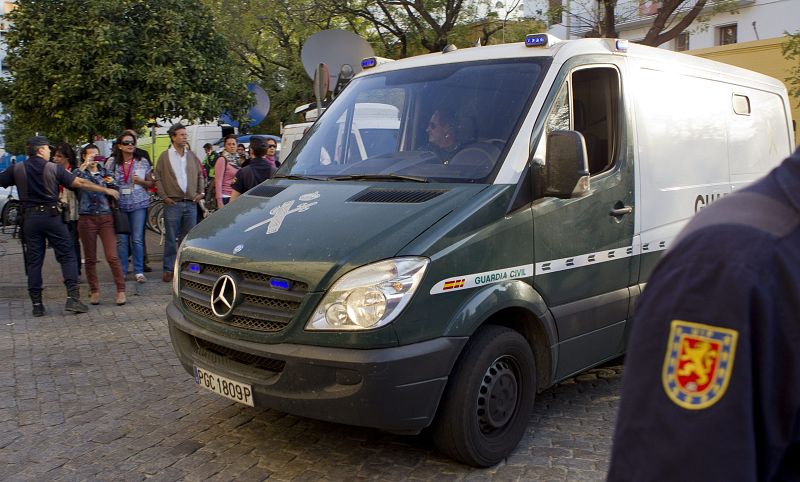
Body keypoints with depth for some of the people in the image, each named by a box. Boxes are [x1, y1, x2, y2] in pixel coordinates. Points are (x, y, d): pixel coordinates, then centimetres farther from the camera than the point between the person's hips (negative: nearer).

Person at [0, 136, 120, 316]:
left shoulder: (17, 169, 3)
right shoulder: (54, 168, -3)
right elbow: (81, 183, -5)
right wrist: (106, 190, 1)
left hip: (30, 218, 3)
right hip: (51, 216, -2)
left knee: (33, 261, 7)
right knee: (67, 256, 3)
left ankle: (37, 304, 9)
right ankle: (72, 297, -8)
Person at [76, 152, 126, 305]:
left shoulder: (104, 172, 13)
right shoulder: (82, 173, 5)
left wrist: (111, 183, 0)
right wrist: (84, 166, -21)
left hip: (106, 218, 1)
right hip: (87, 219, -1)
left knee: (112, 256, -7)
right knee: (90, 258, 6)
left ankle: (121, 290, -3)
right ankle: (94, 291, 17)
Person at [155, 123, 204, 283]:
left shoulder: (192, 155, 11)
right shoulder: (165, 156, 1)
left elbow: (200, 175, 18)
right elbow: (158, 177, 0)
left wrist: (200, 192, 8)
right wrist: (164, 196, -6)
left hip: (191, 203, 3)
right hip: (173, 203, -3)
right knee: (171, 239, 0)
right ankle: (169, 269, 8)